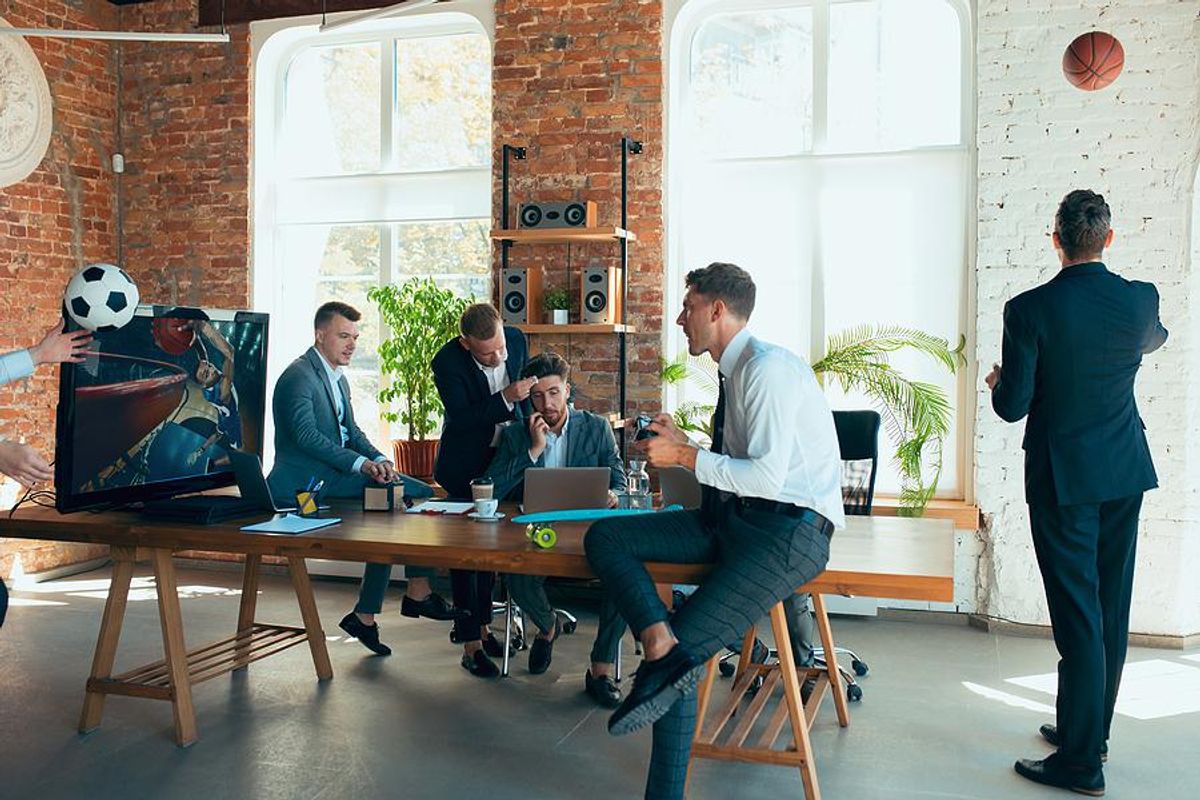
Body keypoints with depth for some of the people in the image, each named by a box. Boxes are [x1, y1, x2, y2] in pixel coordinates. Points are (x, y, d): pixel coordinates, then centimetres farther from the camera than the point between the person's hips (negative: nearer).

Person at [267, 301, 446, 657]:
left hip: (332, 476, 10)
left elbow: (352, 432, 18)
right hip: (307, 480, -10)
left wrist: (379, 460, -3)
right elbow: (306, 434, -23)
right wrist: (361, 463, -31)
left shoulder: (338, 380, 21)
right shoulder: (299, 376, -11)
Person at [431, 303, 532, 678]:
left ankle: (481, 624, 30)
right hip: (465, 466, -5)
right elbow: (461, 419, -28)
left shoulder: (517, 340, -10)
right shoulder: (447, 362, -25)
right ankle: (471, 643, 2)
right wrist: (505, 398, -37)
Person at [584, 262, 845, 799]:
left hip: (788, 531, -9)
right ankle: (661, 641, -26)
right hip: (735, 518, 9)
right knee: (604, 537, -8)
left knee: (682, 653, -18)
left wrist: (684, 457, -14)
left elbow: (766, 475, -23)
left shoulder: (767, 368, -15)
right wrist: (680, 442, 13)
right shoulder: (735, 371, 15)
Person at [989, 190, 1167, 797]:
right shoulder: (1140, 299, -3)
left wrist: (997, 382, 10)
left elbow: (1012, 406, -13)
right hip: (1126, 472, 5)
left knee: (1078, 615, -1)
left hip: (1062, 478, -5)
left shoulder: (1029, 309, -17)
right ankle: (1091, 728, 31)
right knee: (1110, 609, 15)